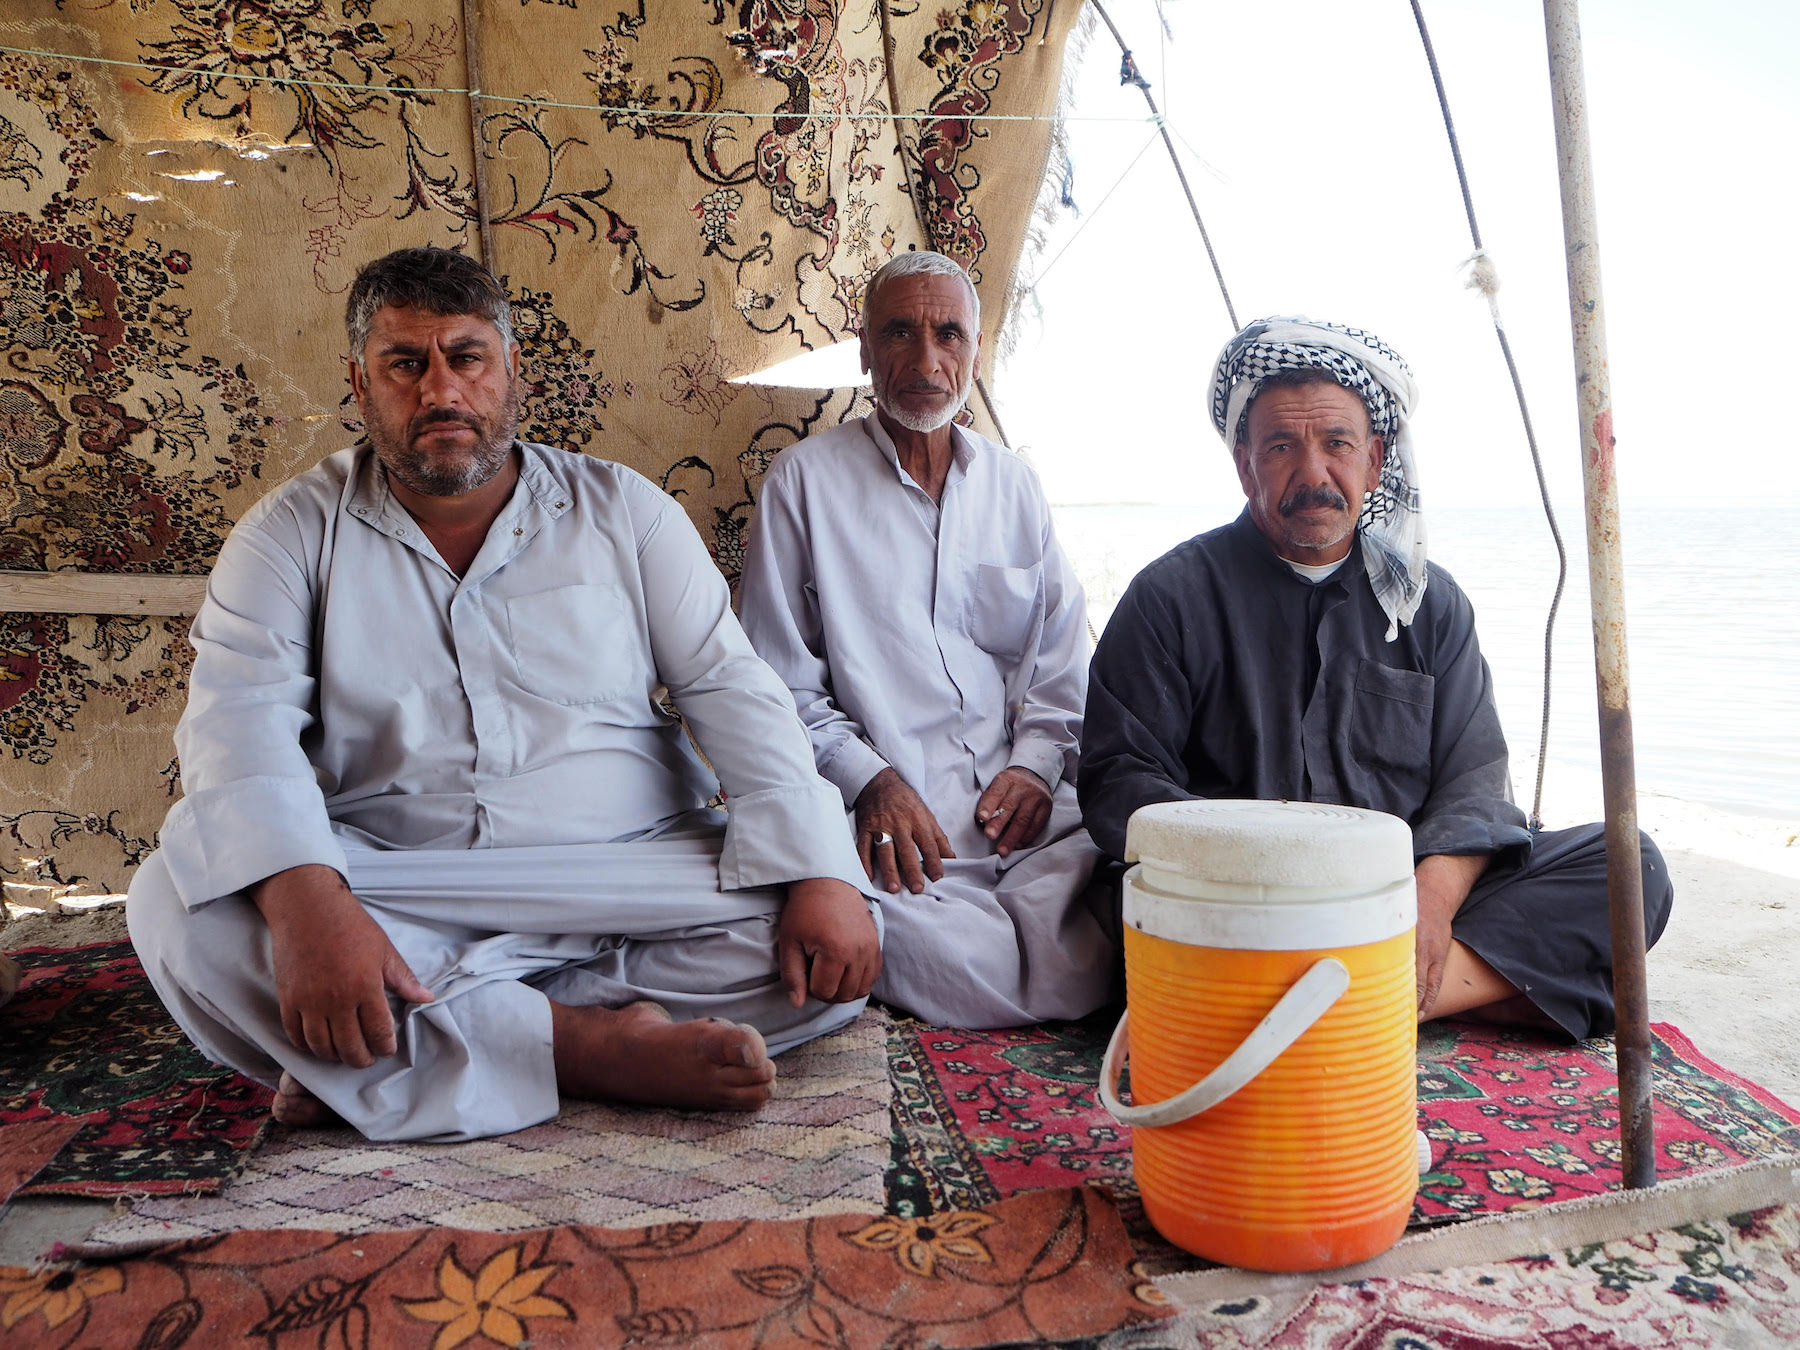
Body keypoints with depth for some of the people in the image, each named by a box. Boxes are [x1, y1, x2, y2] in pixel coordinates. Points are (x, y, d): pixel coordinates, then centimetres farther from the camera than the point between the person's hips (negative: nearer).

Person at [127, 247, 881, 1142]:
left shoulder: (624, 510, 6)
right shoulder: (294, 531, 5)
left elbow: (734, 691, 0)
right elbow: (239, 723, -9)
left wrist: (820, 876, -16)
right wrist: (305, 899, -30)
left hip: (628, 877, 1)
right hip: (385, 884, 0)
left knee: (832, 951, -22)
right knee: (177, 908, -26)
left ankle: (392, 1054, -19)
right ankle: (598, 1048, -26)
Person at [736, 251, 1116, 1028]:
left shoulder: (1014, 485, 17)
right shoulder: (805, 478, 4)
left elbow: (1061, 660, 19)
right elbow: (778, 680, 0)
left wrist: (1036, 762, 1)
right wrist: (868, 778, -14)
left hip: (1014, 800, 4)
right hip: (881, 815, -3)